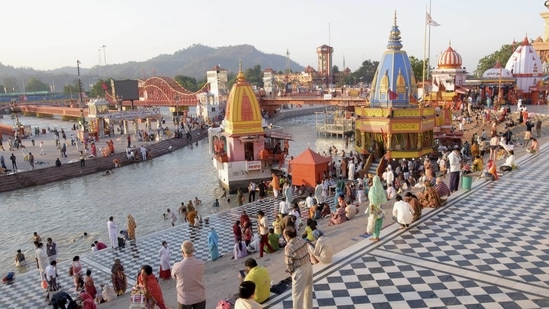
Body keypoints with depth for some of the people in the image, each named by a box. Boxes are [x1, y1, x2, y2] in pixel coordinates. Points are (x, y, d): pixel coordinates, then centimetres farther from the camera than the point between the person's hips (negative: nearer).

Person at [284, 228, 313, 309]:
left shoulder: (289, 247, -24)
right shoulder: (302, 240, -5)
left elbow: (289, 263, -15)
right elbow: (306, 253, 4)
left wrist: (290, 271, 4)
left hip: (300, 270, -8)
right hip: (308, 265, 8)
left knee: (297, 294, 7)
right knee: (308, 289, 26)